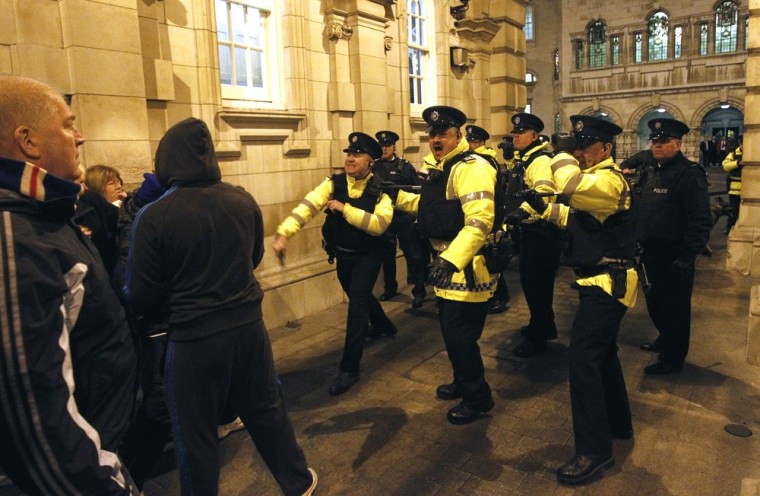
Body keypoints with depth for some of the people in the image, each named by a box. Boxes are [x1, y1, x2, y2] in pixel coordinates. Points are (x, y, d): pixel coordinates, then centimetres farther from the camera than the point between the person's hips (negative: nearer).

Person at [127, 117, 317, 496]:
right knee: (267, 411, 22)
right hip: (247, 326, 5)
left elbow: (141, 298, -9)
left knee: (195, 435, 15)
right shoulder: (243, 201, -4)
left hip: (193, 338, -4)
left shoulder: (153, 217, -16)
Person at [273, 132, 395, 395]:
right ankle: (383, 326, 56)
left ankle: (349, 368, -3)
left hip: (368, 256, -5)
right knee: (359, 297, 24)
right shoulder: (333, 183, -9)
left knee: (357, 303, -14)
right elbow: (307, 206, -22)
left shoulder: (380, 189, -16)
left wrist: (345, 209, -31)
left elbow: (379, 224, -30)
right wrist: (283, 234, -36)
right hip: (342, 255, 5)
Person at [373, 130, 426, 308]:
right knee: (387, 254, 13)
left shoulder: (405, 166, -2)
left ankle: (419, 292, 9)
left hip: (404, 216, -3)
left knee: (412, 254, 0)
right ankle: (390, 287, 29)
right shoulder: (375, 167, 6)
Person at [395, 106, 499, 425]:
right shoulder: (440, 169, 13)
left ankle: (478, 399, 17)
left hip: (468, 267, -10)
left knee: (460, 334, -3)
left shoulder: (470, 167, -20)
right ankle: (463, 383, 41)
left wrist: (450, 260, -43)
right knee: (451, 329, 20)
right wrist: (398, 196, 19)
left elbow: (480, 221, -32)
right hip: (449, 263, 10)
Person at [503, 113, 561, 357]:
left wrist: (523, 210, -50)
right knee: (528, 280, 19)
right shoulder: (519, 160, 13)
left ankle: (538, 338, 9)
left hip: (541, 231, -10)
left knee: (537, 283, -3)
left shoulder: (541, 161, -18)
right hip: (527, 229, 10)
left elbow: (544, 191, -38)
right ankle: (543, 325, 35)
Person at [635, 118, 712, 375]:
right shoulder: (650, 172, 11)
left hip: (674, 257, -8)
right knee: (654, 302, 21)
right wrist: (639, 244, 14)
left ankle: (672, 358, 19)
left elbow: (701, 221, -20)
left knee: (674, 308, 5)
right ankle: (664, 338, 44)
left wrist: (688, 256, -22)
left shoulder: (690, 174, -15)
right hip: (651, 254, 8)